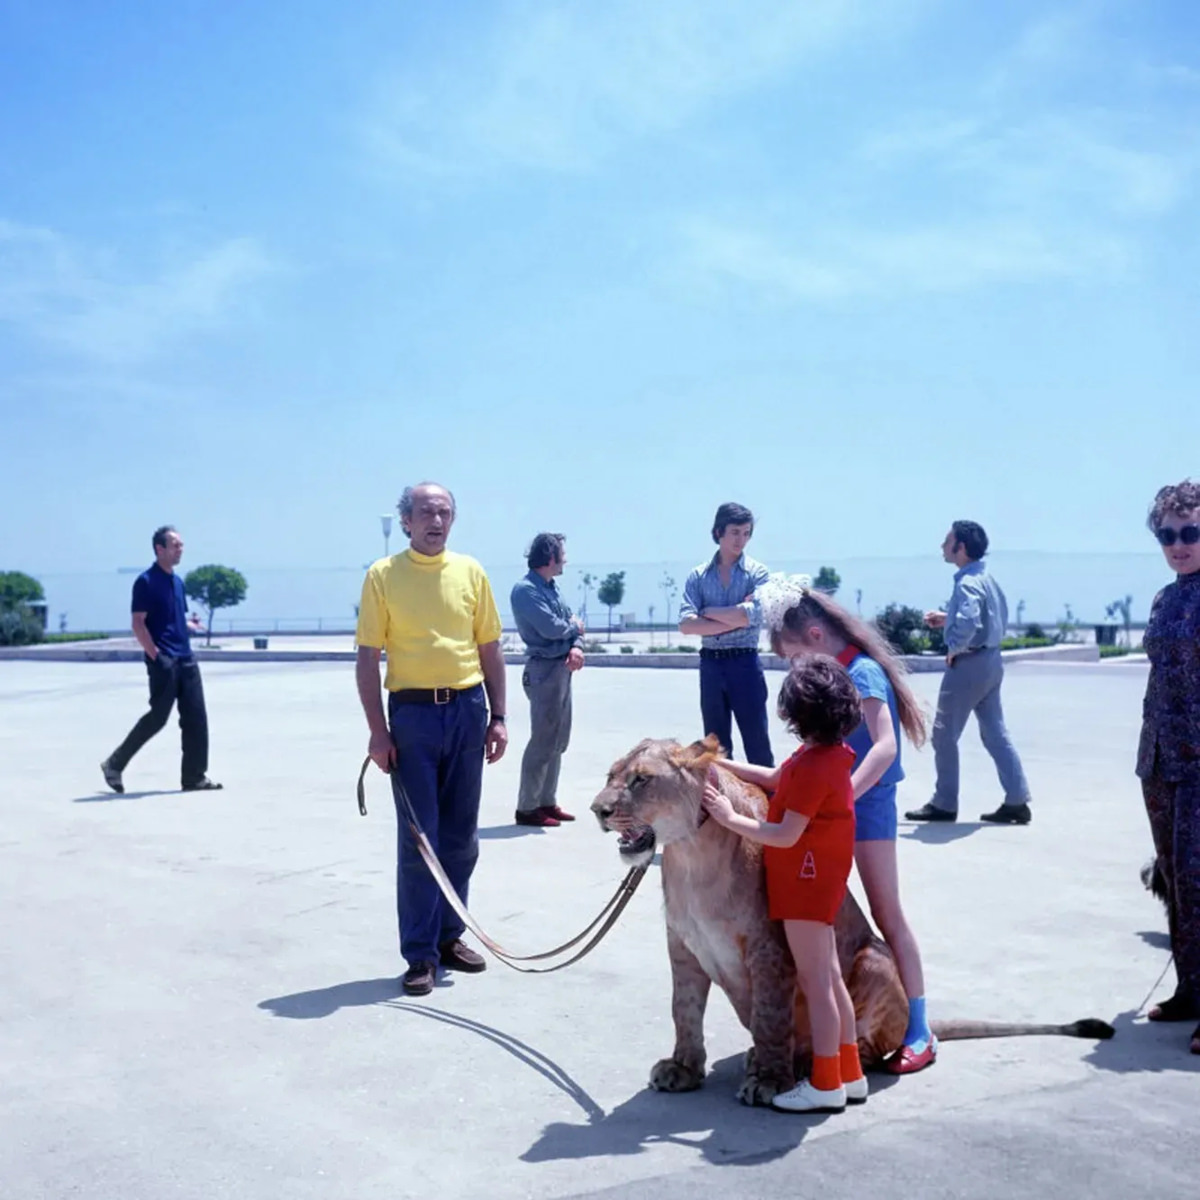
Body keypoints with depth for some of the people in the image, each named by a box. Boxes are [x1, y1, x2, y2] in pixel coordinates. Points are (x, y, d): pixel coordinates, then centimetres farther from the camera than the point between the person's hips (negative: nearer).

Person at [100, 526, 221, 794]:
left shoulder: (177, 581, 16)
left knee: (196, 718, 3)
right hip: (163, 661, -8)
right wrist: (156, 656, -18)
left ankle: (194, 777, 8)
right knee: (158, 717, -6)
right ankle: (115, 765, 9)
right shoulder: (146, 581, -9)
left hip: (186, 660, 8)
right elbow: (138, 624, -13)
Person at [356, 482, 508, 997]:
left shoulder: (470, 572, 7)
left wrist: (497, 717, 5)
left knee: (461, 835, 10)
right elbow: (367, 657, -2)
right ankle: (420, 954, 8)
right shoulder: (383, 575, -1)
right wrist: (378, 730, -8)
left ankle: (449, 935, 24)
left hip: (467, 710, 3)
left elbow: (489, 649, 11)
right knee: (418, 838, 0)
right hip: (412, 712, -3)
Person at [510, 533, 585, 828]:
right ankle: (527, 808, 0)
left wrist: (577, 647, -9)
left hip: (563, 669, 9)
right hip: (544, 670, -9)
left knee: (558, 742, 14)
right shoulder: (525, 590, -14)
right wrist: (574, 627, -3)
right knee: (543, 742, -7)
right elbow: (551, 628, -23)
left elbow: (573, 625, 13)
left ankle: (547, 801, 22)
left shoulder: (552, 588, 15)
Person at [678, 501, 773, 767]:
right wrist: (733, 619, -12)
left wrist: (709, 611, -4)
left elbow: (749, 615, -16)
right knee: (715, 743, 12)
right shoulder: (698, 576, 6)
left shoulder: (757, 573, 0)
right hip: (710, 663, 3)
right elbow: (686, 624, -6)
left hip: (744, 662, -3)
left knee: (757, 740, -1)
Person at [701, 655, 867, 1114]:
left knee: (815, 982, -1)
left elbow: (786, 835, -24)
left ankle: (825, 1084, 7)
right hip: (817, 876, 10)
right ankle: (849, 1073, 25)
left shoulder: (814, 766, -25)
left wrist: (730, 818, -16)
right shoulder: (830, 753, 6)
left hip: (807, 881, -10)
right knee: (828, 977, 16)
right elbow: (780, 782, 18)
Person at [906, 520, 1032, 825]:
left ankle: (944, 805, 11)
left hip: (968, 663, -10)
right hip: (991, 661, 10)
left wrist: (953, 649, -18)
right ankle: (1016, 802, 11)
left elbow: (967, 623, -37)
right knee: (995, 733, 12)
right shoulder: (986, 577, 11)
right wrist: (947, 619, 17)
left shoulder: (967, 584, -20)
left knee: (945, 734, 3)